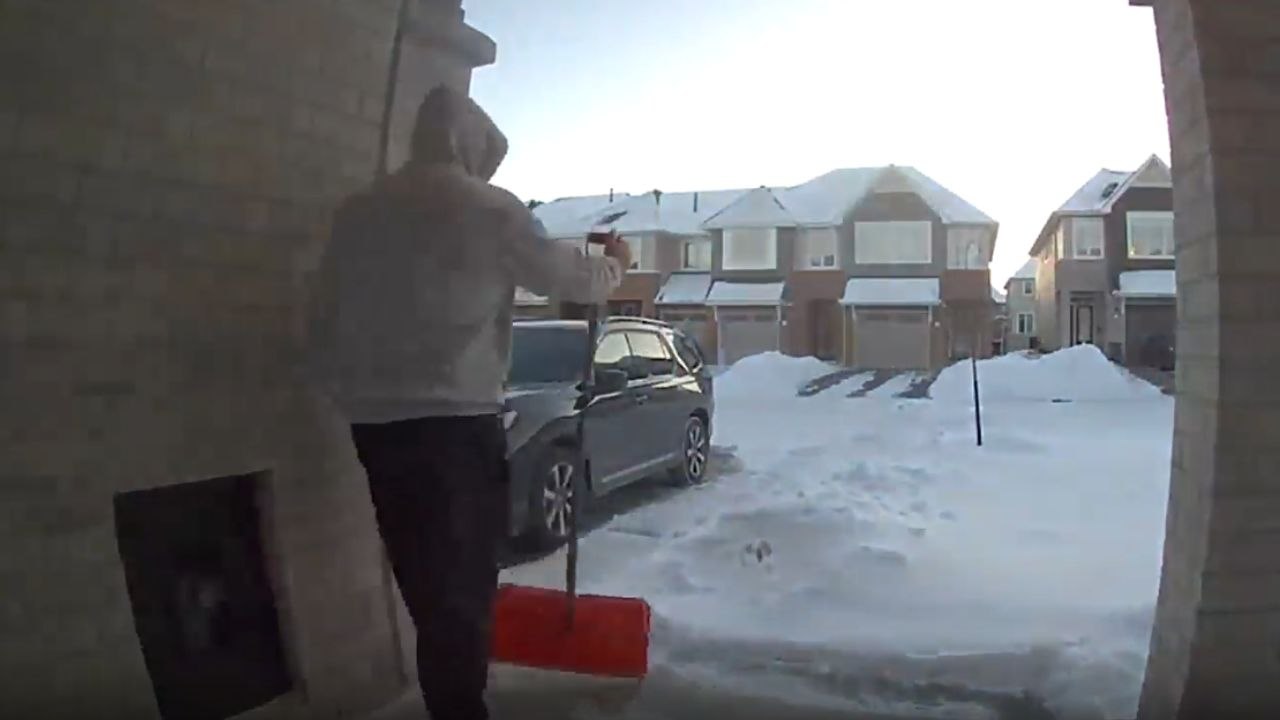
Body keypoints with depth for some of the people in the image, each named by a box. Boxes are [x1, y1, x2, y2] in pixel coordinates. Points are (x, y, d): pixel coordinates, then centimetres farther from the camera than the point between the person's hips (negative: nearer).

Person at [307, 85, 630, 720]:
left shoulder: (358, 211, 11)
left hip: (375, 424, 6)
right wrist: (614, 264, 24)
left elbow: (326, 324, 11)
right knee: (460, 585, 3)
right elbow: (573, 279, 5)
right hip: (455, 422, -5)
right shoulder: (489, 208, -4)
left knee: (424, 582, 15)